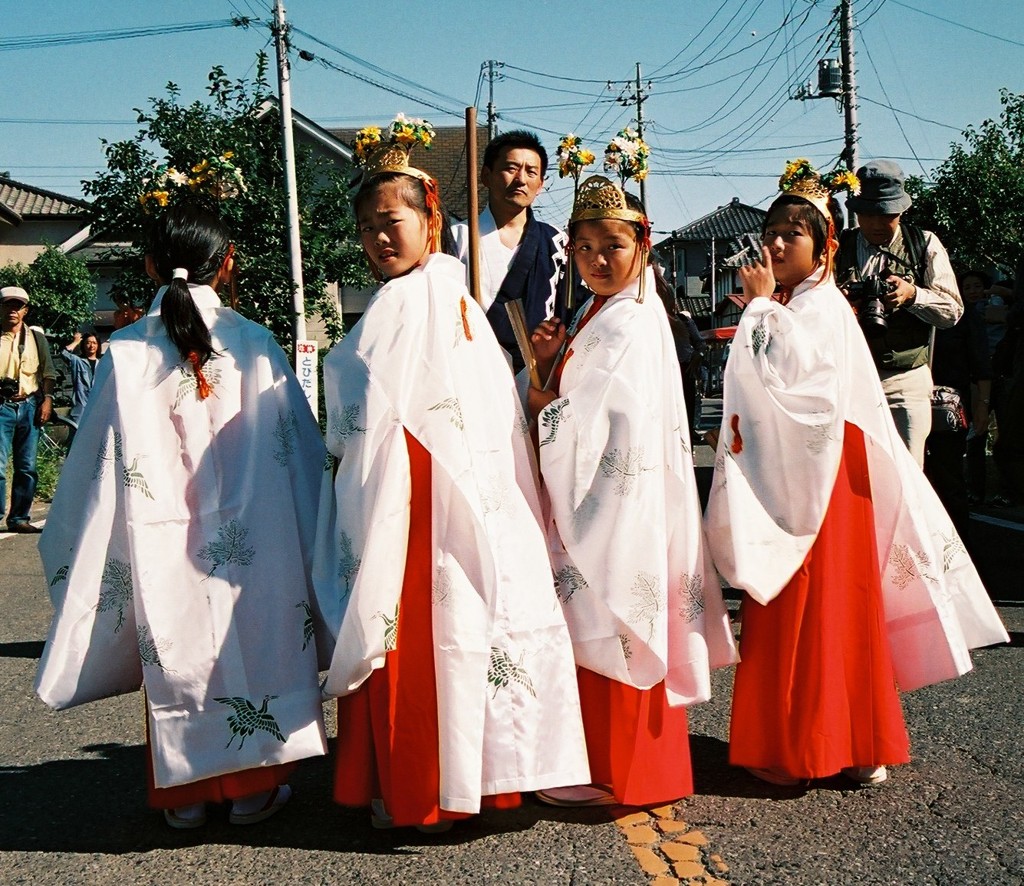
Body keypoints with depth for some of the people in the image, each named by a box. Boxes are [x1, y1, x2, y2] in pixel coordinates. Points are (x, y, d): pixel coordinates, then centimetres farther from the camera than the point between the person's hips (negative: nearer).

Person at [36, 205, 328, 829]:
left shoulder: (127, 352, -8)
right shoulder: (254, 343, -6)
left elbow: (100, 460, -4)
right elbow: (300, 447, -2)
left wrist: (66, 546, 10)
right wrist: (311, 536, 10)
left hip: (161, 541, 0)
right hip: (249, 540, 0)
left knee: (177, 655, 12)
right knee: (252, 642, 12)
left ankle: (186, 793, 23)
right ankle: (254, 785, 21)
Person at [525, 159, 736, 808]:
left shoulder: (629, 322, -16)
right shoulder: (598, 312, 14)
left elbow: (601, 419, -22)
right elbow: (575, 399, 15)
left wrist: (542, 407, -7)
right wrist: (550, 360, -3)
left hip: (617, 497, -10)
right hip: (591, 493, 10)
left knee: (609, 627, -1)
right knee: (595, 628, 16)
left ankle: (613, 774, 12)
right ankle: (611, 762, 29)